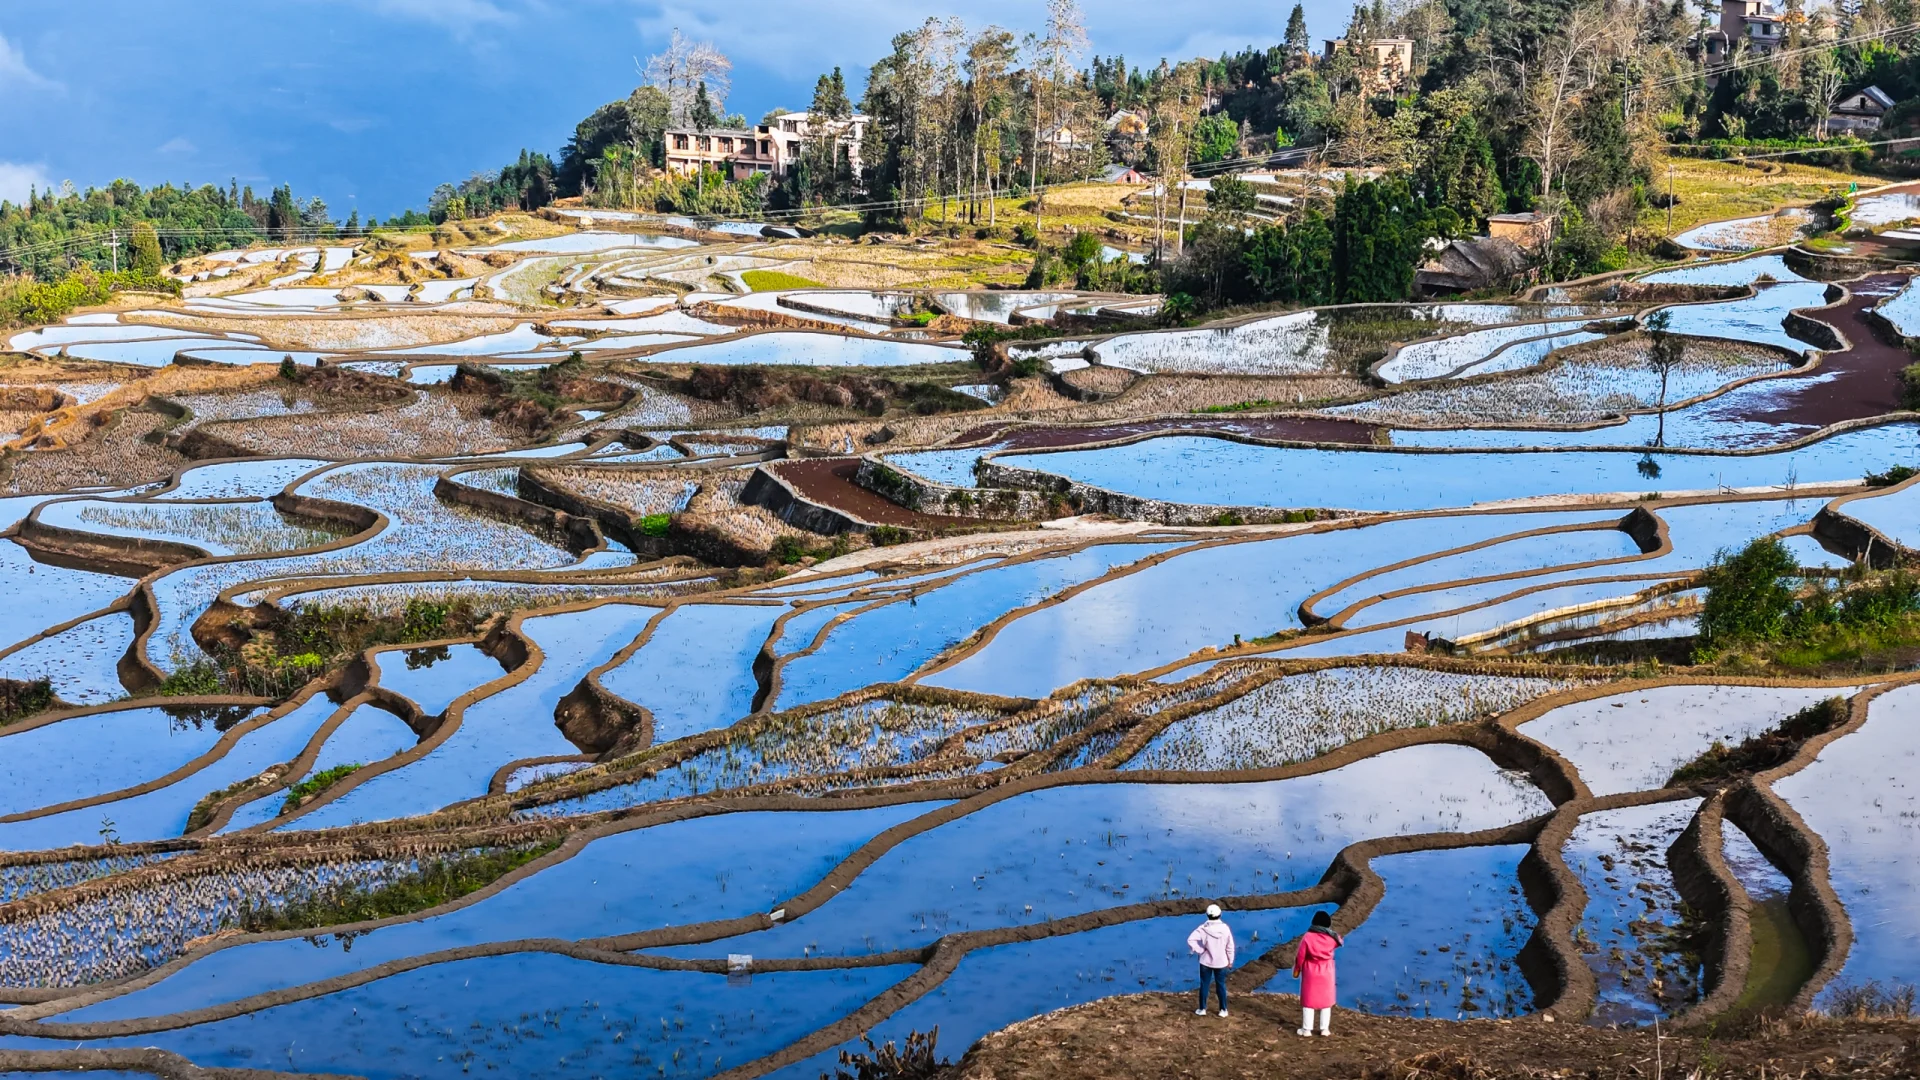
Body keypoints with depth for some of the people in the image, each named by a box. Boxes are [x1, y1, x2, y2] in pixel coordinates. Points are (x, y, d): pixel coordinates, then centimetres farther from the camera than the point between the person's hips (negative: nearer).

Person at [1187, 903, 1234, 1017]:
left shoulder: (1203, 928, -15)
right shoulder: (1225, 928, -11)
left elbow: (1190, 940, -23)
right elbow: (1230, 947, -4)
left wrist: (1200, 950, -12)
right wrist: (1230, 961, 8)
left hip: (1206, 962, -1)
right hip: (1221, 962, 1)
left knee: (1204, 985, 11)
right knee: (1221, 985, 12)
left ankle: (1202, 1009, 18)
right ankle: (1223, 1010, 18)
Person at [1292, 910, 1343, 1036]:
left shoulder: (1308, 936, -15)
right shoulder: (1332, 938, -9)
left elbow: (1300, 955, -9)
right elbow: (1340, 942, 15)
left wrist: (1297, 969, 5)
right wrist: (1330, 931, 22)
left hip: (1310, 973, -1)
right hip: (1326, 973, 1)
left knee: (1308, 1000, 7)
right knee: (1326, 1000, 12)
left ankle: (1307, 1029, 9)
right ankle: (1324, 1029, 14)